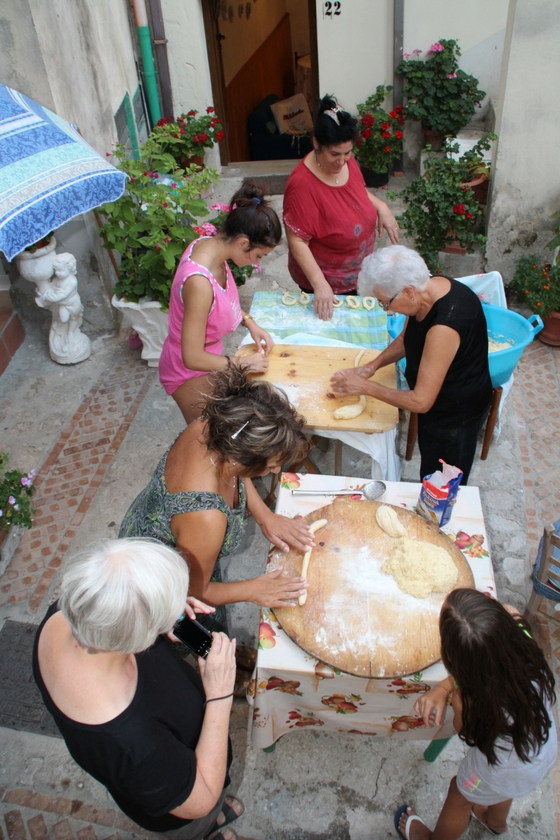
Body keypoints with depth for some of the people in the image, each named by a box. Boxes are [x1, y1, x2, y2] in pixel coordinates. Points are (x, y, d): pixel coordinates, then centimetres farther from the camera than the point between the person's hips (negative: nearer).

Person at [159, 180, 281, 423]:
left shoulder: (209, 243, -12)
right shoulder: (200, 282, -37)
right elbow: (193, 358, -30)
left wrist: (250, 323, -3)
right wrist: (243, 364, -18)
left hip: (205, 357, 8)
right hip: (189, 373, -8)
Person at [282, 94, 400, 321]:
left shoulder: (346, 161, -9)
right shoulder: (302, 184, -31)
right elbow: (297, 241, -29)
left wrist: (380, 206, -7)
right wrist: (319, 284, -36)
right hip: (324, 278, -7)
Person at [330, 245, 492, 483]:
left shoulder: (444, 327, -39)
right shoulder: (428, 288, -12)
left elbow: (420, 401, -33)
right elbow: (405, 339, 7)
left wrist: (365, 386, -23)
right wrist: (372, 366, -8)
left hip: (456, 416, -8)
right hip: (438, 404, 8)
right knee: (430, 481, 28)